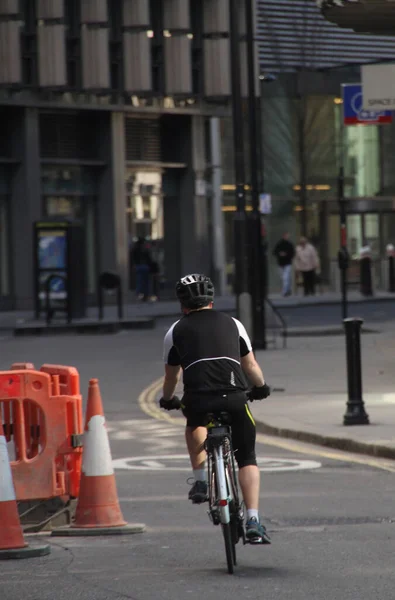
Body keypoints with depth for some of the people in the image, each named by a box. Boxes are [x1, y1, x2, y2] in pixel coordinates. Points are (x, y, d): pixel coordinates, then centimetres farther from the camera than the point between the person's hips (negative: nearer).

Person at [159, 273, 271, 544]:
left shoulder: (176, 331, 18)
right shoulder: (232, 323, 21)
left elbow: (171, 375, 26)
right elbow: (250, 364, 28)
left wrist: (168, 399, 46)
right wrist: (261, 386, 47)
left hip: (198, 399, -1)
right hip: (234, 397, 1)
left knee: (195, 425, 35)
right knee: (247, 459, 13)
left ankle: (201, 481, 20)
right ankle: (253, 521, 0)